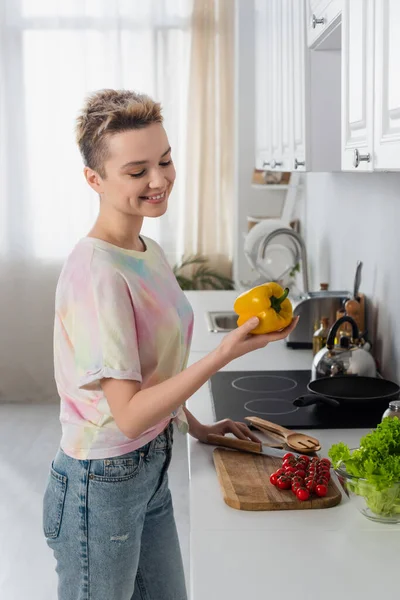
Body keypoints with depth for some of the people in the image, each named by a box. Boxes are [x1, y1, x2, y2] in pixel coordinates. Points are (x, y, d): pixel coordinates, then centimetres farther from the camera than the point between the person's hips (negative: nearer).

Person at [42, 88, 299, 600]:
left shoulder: (148, 251, 4)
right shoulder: (96, 273, -25)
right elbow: (129, 414, -27)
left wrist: (196, 427, 11)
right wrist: (225, 352, -31)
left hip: (151, 469, 8)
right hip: (101, 487, -8)